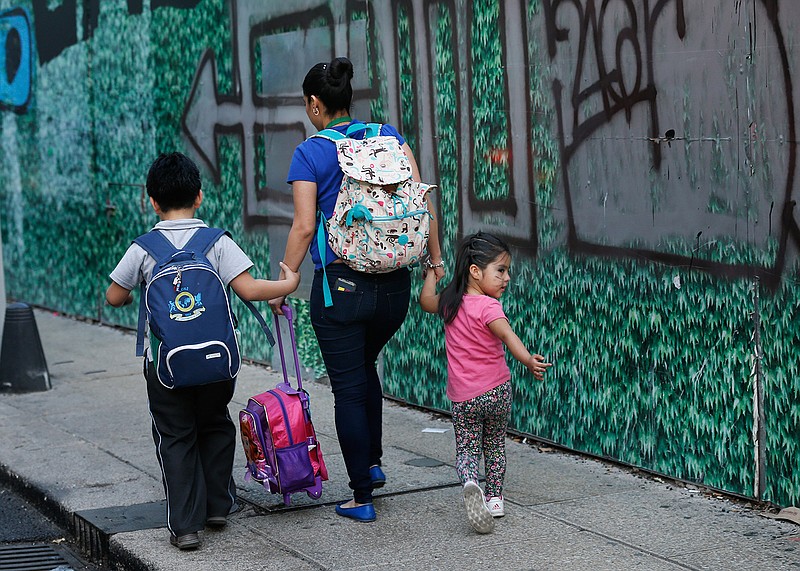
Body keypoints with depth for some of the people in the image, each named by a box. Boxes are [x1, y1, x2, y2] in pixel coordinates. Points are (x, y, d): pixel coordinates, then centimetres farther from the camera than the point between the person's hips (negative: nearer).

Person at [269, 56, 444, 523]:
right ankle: (373, 462, 31)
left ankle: (362, 497, 7)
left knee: (349, 388, 4)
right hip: (395, 283, 5)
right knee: (366, 366, 29)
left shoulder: (310, 153, -6)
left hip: (341, 283, -5)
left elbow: (304, 227, -11)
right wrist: (436, 260, 6)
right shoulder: (386, 134, 5)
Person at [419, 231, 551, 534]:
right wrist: (529, 361, -47)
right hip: (497, 391, -3)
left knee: (466, 450, 6)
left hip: (462, 397, 3)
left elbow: (426, 301, 22)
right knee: (495, 446, 19)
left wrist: (432, 270, 36)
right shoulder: (487, 307, -18)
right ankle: (495, 499, 23)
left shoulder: (449, 302, 1)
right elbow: (507, 335, -35)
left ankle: (469, 483, -24)